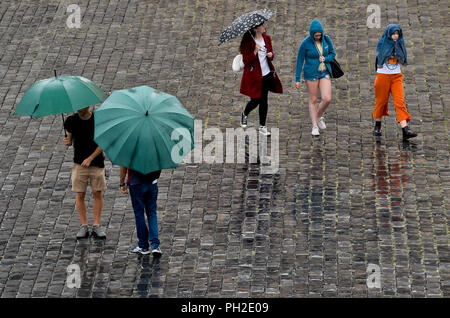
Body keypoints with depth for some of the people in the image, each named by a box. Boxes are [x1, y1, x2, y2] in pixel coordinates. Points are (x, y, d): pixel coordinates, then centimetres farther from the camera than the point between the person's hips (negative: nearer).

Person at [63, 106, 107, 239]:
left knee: (97, 193, -1)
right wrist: (67, 142, -18)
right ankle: (83, 226, 5)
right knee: (80, 194, -1)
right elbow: (69, 138, 7)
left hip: (96, 162, -1)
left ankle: (96, 226, 5)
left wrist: (90, 158, -13)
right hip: (79, 163, 1)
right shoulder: (71, 121, -1)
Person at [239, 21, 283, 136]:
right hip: (254, 76, -5)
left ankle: (262, 126, 15)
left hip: (267, 75, 5)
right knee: (255, 100, 0)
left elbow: (271, 53, 18)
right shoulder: (248, 41, -12)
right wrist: (255, 52, -28)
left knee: (264, 101, 6)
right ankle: (244, 115, 33)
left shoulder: (267, 38, 6)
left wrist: (271, 55, -6)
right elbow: (245, 60, -14)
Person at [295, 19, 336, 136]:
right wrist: (297, 79, -7)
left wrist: (325, 59, -15)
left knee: (327, 99, -10)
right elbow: (299, 61, -7)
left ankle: (319, 117, 19)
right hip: (311, 74, -3)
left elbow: (333, 54, 8)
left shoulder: (326, 39, -4)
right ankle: (315, 126, 12)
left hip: (325, 73, 3)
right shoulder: (305, 43, -13)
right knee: (313, 100, 2)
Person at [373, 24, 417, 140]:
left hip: (396, 76, 2)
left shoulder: (399, 45, 8)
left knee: (400, 102, -10)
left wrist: (396, 49, -14)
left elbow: (402, 61, 0)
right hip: (383, 75, -2)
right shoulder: (382, 44, -1)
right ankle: (377, 125, 30)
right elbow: (380, 59, -13)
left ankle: (405, 130, -20)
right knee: (381, 100, 7)